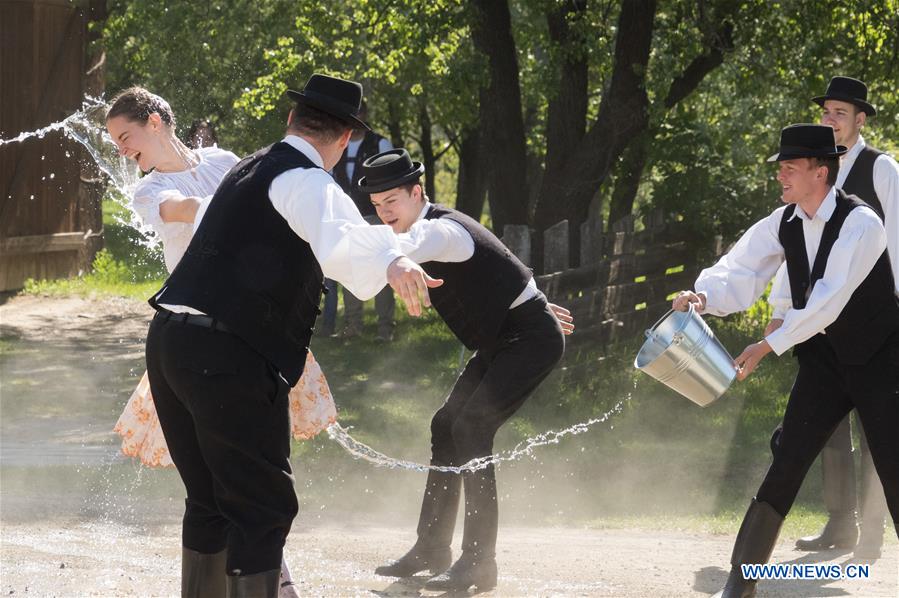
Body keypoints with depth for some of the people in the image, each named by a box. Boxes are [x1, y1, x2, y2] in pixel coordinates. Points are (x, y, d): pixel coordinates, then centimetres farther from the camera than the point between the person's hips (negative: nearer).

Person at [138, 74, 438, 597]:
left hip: (169, 338, 9)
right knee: (265, 506, -5)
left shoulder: (249, 170, 20)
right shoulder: (306, 182, -9)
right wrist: (392, 263, -53)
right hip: (228, 357, -9)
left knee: (210, 499, 20)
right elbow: (339, 237, -34)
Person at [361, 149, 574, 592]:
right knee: (446, 426, 10)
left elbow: (404, 252, -49)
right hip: (500, 339, 11)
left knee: (470, 429, -20)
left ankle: (478, 562, -17)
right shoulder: (431, 230, 8)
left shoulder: (441, 230, -24)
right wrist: (536, 304, 30)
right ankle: (431, 548, 19)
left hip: (530, 338, -11)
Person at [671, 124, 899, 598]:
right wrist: (704, 297, -31)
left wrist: (769, 345, -36)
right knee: (786, 464, -2)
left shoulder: (860, 224, -23)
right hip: (823, 361, 5)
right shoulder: (784, 223, -3)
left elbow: (829, 299, -31)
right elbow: (740, 273, -8)